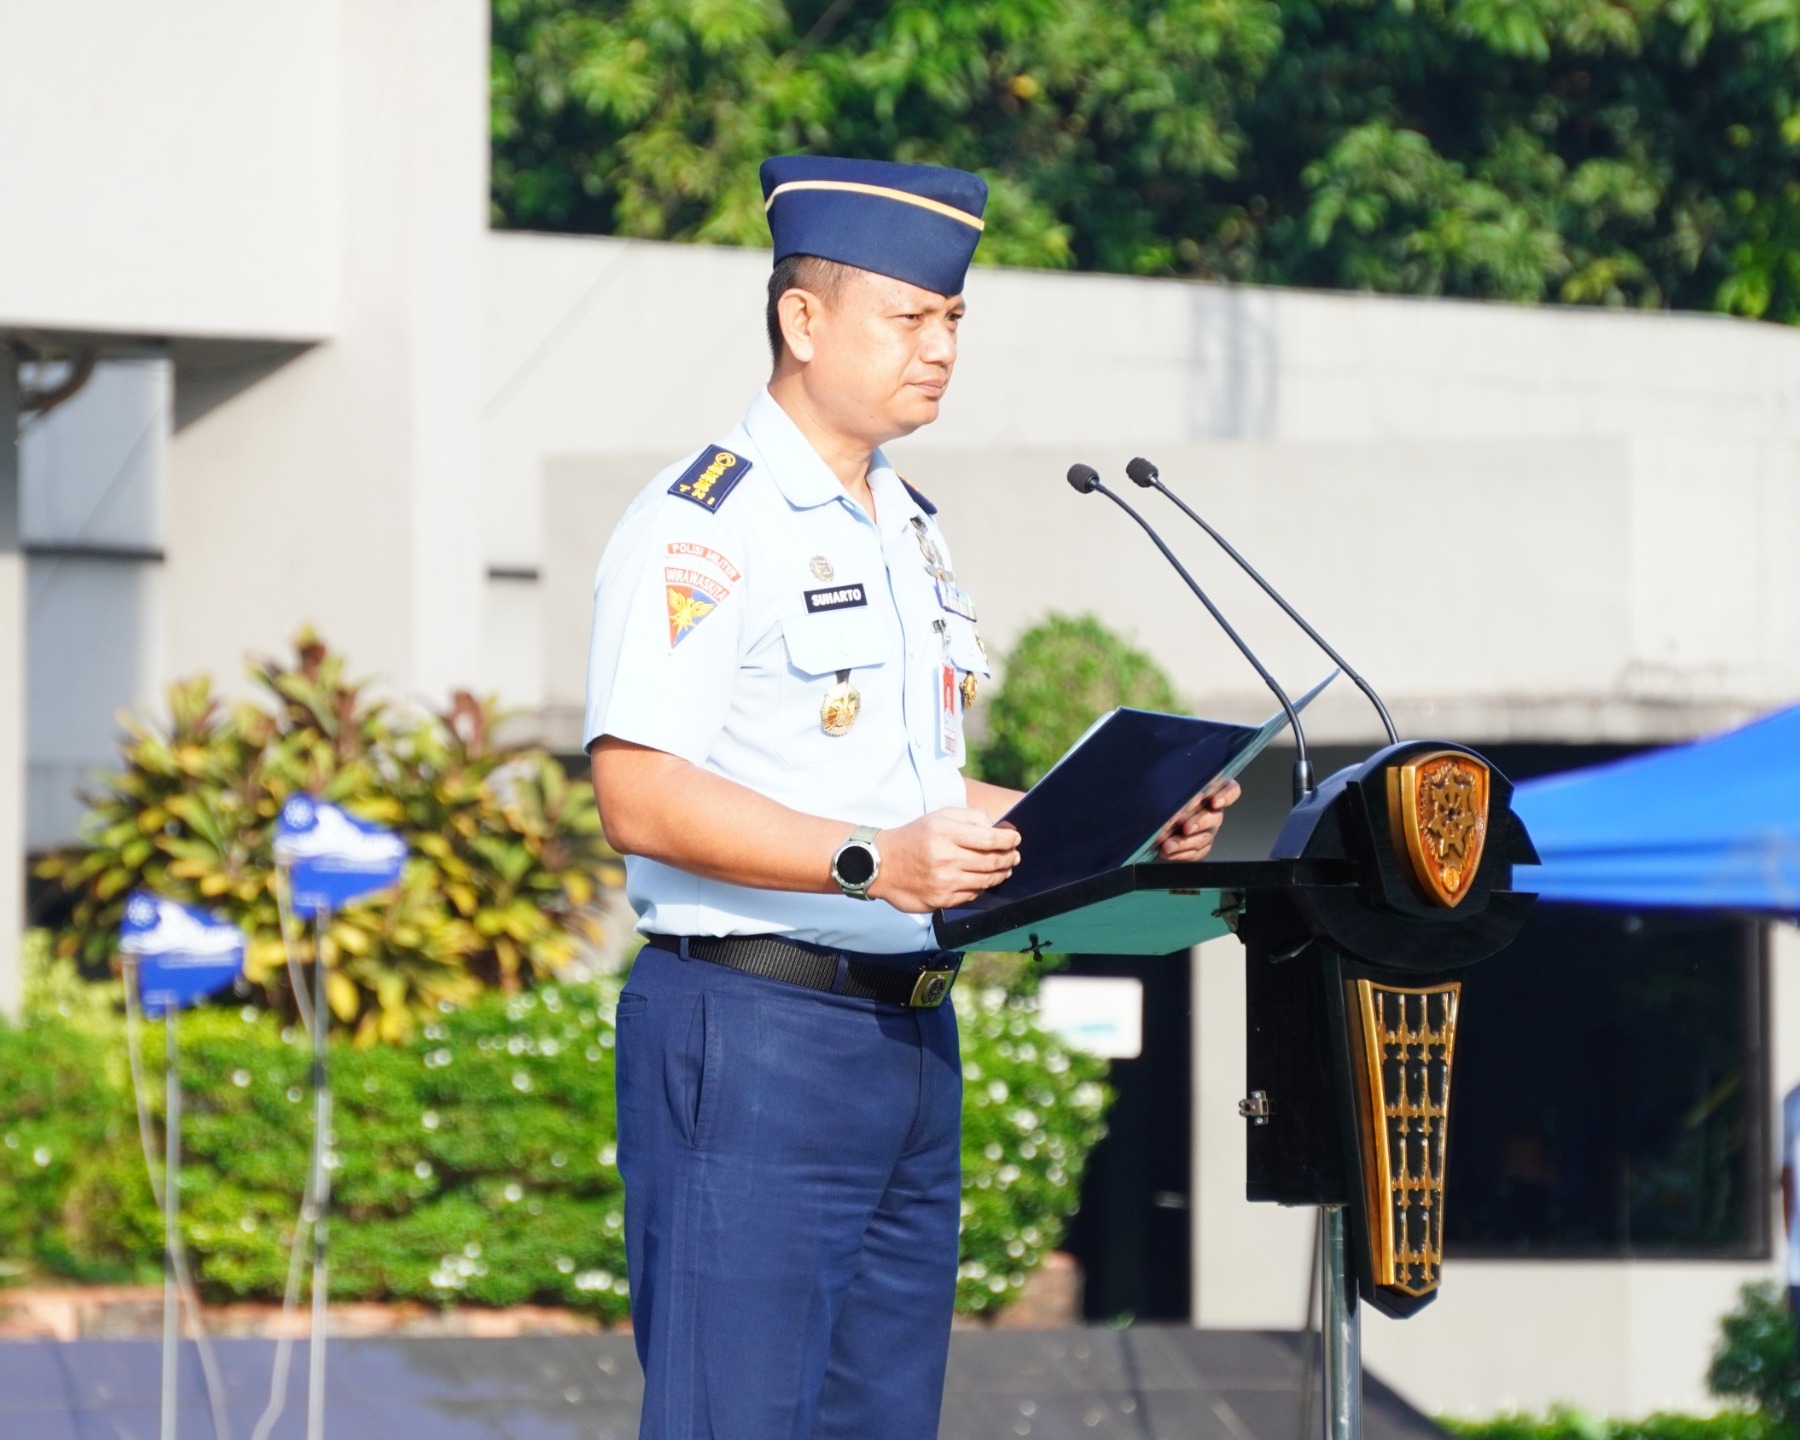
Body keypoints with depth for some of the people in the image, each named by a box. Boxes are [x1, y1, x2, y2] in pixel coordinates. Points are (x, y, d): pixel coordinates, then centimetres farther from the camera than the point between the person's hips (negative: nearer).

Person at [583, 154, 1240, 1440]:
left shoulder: (914, 535, 20)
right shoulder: (701, 526, -9)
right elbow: (642, 794, -18)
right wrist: (869, 861, -28)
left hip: (911, 1034, 9)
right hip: (753, 1031, -9)